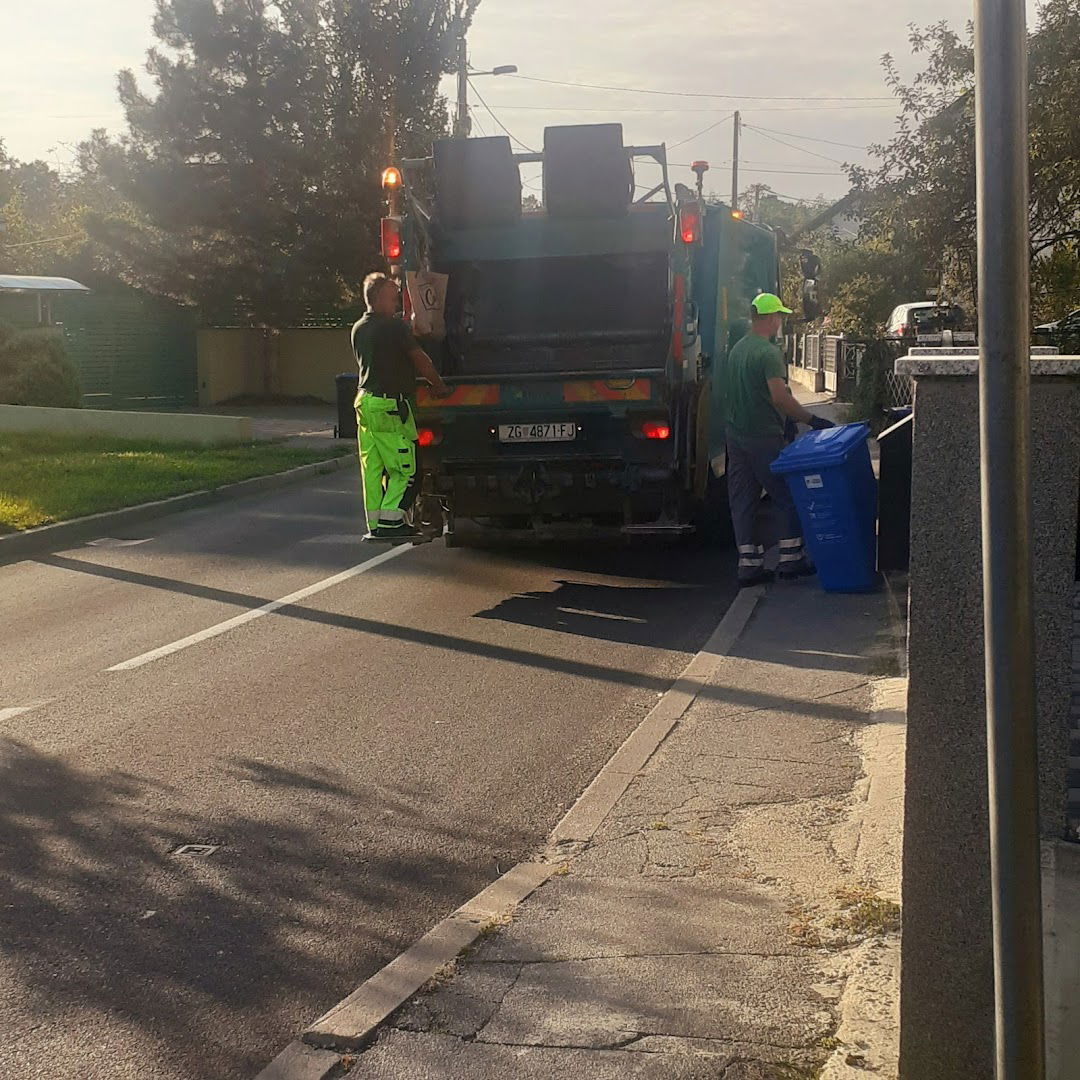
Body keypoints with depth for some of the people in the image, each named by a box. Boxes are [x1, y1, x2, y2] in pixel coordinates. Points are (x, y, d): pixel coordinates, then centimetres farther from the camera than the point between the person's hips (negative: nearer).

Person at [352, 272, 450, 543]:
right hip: (389, 404, -9)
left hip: (365, 399, 9)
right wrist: (440, 385, 7)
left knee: (372, 467, 10)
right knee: (404, 469, -3)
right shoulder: (393, 327, -11)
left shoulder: (358, 329, 15)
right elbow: (420, 359, -7)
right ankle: (389, 522, -7)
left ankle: (375, 526, 12)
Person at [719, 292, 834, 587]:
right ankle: (790, 558, 6)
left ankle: (749, 563, 7)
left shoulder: (737, 349, 13)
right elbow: (779, 396, -24)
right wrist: (811, 420, -17)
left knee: (742, 502, 7)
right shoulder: (769, 353, -14)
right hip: (764, 438, -8)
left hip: (735, 437, 8)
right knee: (789, 497, 4)